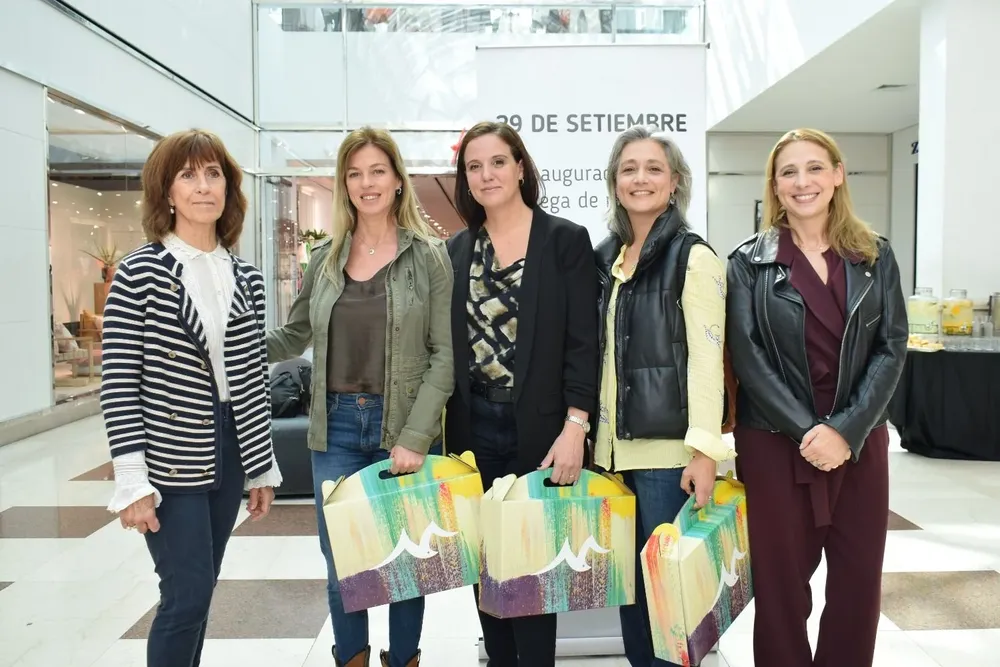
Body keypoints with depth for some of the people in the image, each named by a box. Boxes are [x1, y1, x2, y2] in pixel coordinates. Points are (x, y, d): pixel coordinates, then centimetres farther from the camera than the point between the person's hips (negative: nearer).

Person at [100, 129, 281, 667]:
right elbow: (118, 382, -10)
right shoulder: (140, 271, -8)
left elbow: (253, 378, 9)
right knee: (188, 594, -3)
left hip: (228, 451, 5)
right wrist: (132, 480, -14)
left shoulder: (246, 278, 6)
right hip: (170, 459, -5)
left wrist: (264, 468, 10)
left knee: (197, 590, 15)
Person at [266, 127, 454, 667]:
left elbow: (445, 353, -8)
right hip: (336, 427, 3)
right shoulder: (325, 258, 7)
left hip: (403, 428, -3)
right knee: (340, 565, 10)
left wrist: (416, 436, -15)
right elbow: (293, 337, 14)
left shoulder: (428, 256, -3)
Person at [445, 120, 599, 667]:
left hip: (540, 428, -4)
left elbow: (582, 341, -7)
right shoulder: (457, 250, 9)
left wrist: (574, 429, -15)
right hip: (474, 428, 4)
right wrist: (447, 431, 6)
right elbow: (448, 344, 10)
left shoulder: (567, 240, -2)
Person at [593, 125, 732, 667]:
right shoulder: (606, 257, 13)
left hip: (667, 448, -6)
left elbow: (706, 356, -13)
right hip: (614, 446, 6)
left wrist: (705, 449, -19)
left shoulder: (693, 257, -6)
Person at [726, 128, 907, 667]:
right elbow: (747, 357, -7)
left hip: (860, 441, 3)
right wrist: (807, 430, -15)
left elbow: (891, 349, 0)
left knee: (859, 580, 9)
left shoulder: (875, 257, 7)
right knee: (780, 581, 4)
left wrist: (847, 430, -12)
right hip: (774, 441, -2)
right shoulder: (749, 261, 0)